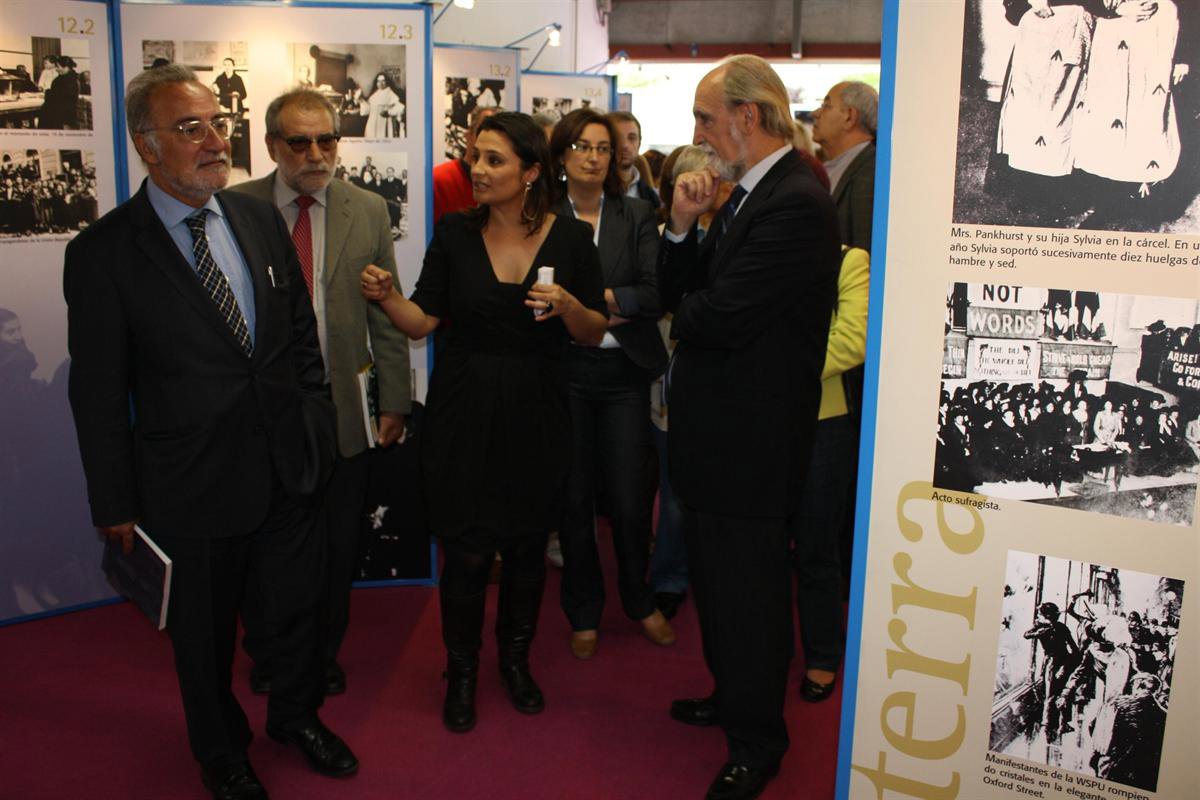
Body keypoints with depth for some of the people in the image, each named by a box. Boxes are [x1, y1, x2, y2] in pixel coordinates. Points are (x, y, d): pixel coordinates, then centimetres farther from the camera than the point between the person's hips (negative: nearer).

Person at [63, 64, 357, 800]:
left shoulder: (261, 220, 1)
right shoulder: (104, 252, -13)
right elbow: (99, 393, -9)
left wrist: (316, 428, 7)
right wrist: (117, 505, -6)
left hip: (290, 467, 4)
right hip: (194, 485, -4)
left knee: (300, 607, 20)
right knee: (205, 635, 17)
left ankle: (296, 714, 48)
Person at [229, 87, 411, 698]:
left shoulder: (368, 212, 1)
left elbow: (386, 316, 3)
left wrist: (394, 401, 1)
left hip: (341, 409, 1)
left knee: (338, 549, 13)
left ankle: (324, 654, 36)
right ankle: (266, 658, 38)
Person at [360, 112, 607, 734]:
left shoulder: (570, 237, -2)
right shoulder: (455, 233, -2)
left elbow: (595, 334, 1)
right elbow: (422, 321, -2)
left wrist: (568, 306, -19)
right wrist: (386, 297, -21)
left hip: (535, 414, 1)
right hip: (463, 410, 0)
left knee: (527, 547, 14)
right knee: (466, 553, 3)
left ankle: (516, 659, 38)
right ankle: (461, 671, 28)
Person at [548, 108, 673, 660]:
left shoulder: (636, 217, 5)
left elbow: (655, 293, -5)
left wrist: (601, 297, -18)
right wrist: (608, 312, -10)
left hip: (624, 371, 1)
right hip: (565, 370, 0)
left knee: (630, 499, 3)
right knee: (574, 498, 7)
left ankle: (638, 600, 28)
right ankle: (584, 613, 26)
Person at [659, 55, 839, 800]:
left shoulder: (795, 204, -22)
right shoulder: (746, 193, 9)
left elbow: (718, 318, -27)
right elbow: (678, 292, 9)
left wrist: (682, 309, -5)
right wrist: (683, 224, -8)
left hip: (751, 435, -10)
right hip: (718, 427, 10)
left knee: (748, 590, 6)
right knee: (716, 576, 24)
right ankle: (733, 696, 45)